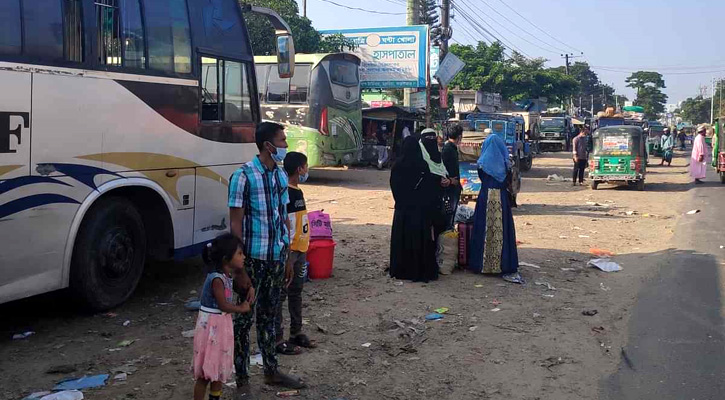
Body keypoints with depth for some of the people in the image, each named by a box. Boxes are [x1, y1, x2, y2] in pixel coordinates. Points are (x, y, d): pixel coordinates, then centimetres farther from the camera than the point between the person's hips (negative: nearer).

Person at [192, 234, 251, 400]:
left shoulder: (228, 276, 5)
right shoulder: (216, 279, -22)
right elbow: (223, 306, -20)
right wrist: (242, 308, -6)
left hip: (222, 326, 9)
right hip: (211, 327, -9)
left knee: (219, 368, 19)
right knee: (205, 373, -1)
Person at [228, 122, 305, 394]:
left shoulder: (281, 175, 7)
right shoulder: (244, 176, -14)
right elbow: (235, 225, -14)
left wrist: (288, 259, 13)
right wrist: (240, 269, -16)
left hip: (276, 259, 6)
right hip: (253, 259, -6)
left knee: (268, 316, 19)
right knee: (244, 319, 6)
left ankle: (271, 371, 32)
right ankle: (242, 381, 18)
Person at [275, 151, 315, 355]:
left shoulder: (297, 191, 12)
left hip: (300, 250, 10)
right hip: (288, 251, -10)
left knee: (296, 292, 17)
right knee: (280, 295, -2)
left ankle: (296, 332, 29)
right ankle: (277, 339, 4)